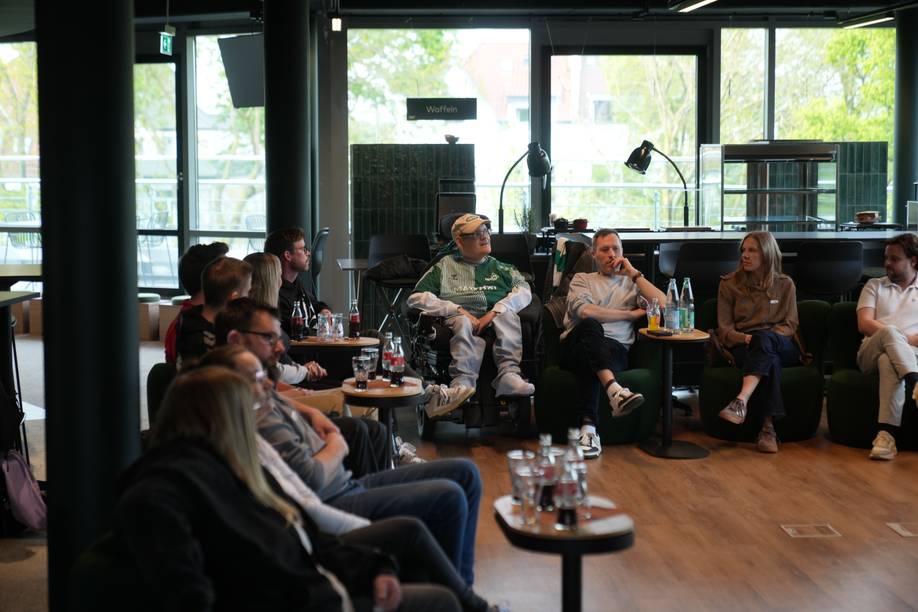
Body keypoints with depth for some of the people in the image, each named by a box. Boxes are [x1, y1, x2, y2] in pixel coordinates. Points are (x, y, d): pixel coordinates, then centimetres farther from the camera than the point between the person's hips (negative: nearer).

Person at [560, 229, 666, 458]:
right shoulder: (582, 279, 23)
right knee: (590, 326, -37)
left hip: (615, 348, 1)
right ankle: (614, 390, -59)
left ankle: (588, 426, -49)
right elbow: (584, 312, -2)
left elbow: (662, 306, 6)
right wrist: (631, 314, 3)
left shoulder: (632, 283, 28)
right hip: (576, 346, -1)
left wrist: (634, 273, 10)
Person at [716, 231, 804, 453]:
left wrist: (761, 338, -14)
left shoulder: (785, 284, 14)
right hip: (742, 347, 0)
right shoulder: (729, 284, 12)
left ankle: (741, 401, -58)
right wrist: (745, 338, -16)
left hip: (783, 347, 0)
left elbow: (790, 325, 7)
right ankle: (768, 427, -48)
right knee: (769, 360, -38)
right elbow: (724, 328, 7)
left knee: (764, 339, -38)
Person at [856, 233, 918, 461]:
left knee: (888, 361, -40)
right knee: (889, 332, -37)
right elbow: (864, 324, 6)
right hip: (871, 354, 1)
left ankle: (887, 434, -51)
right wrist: (897, 337, -8)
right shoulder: (875, 286, 24)